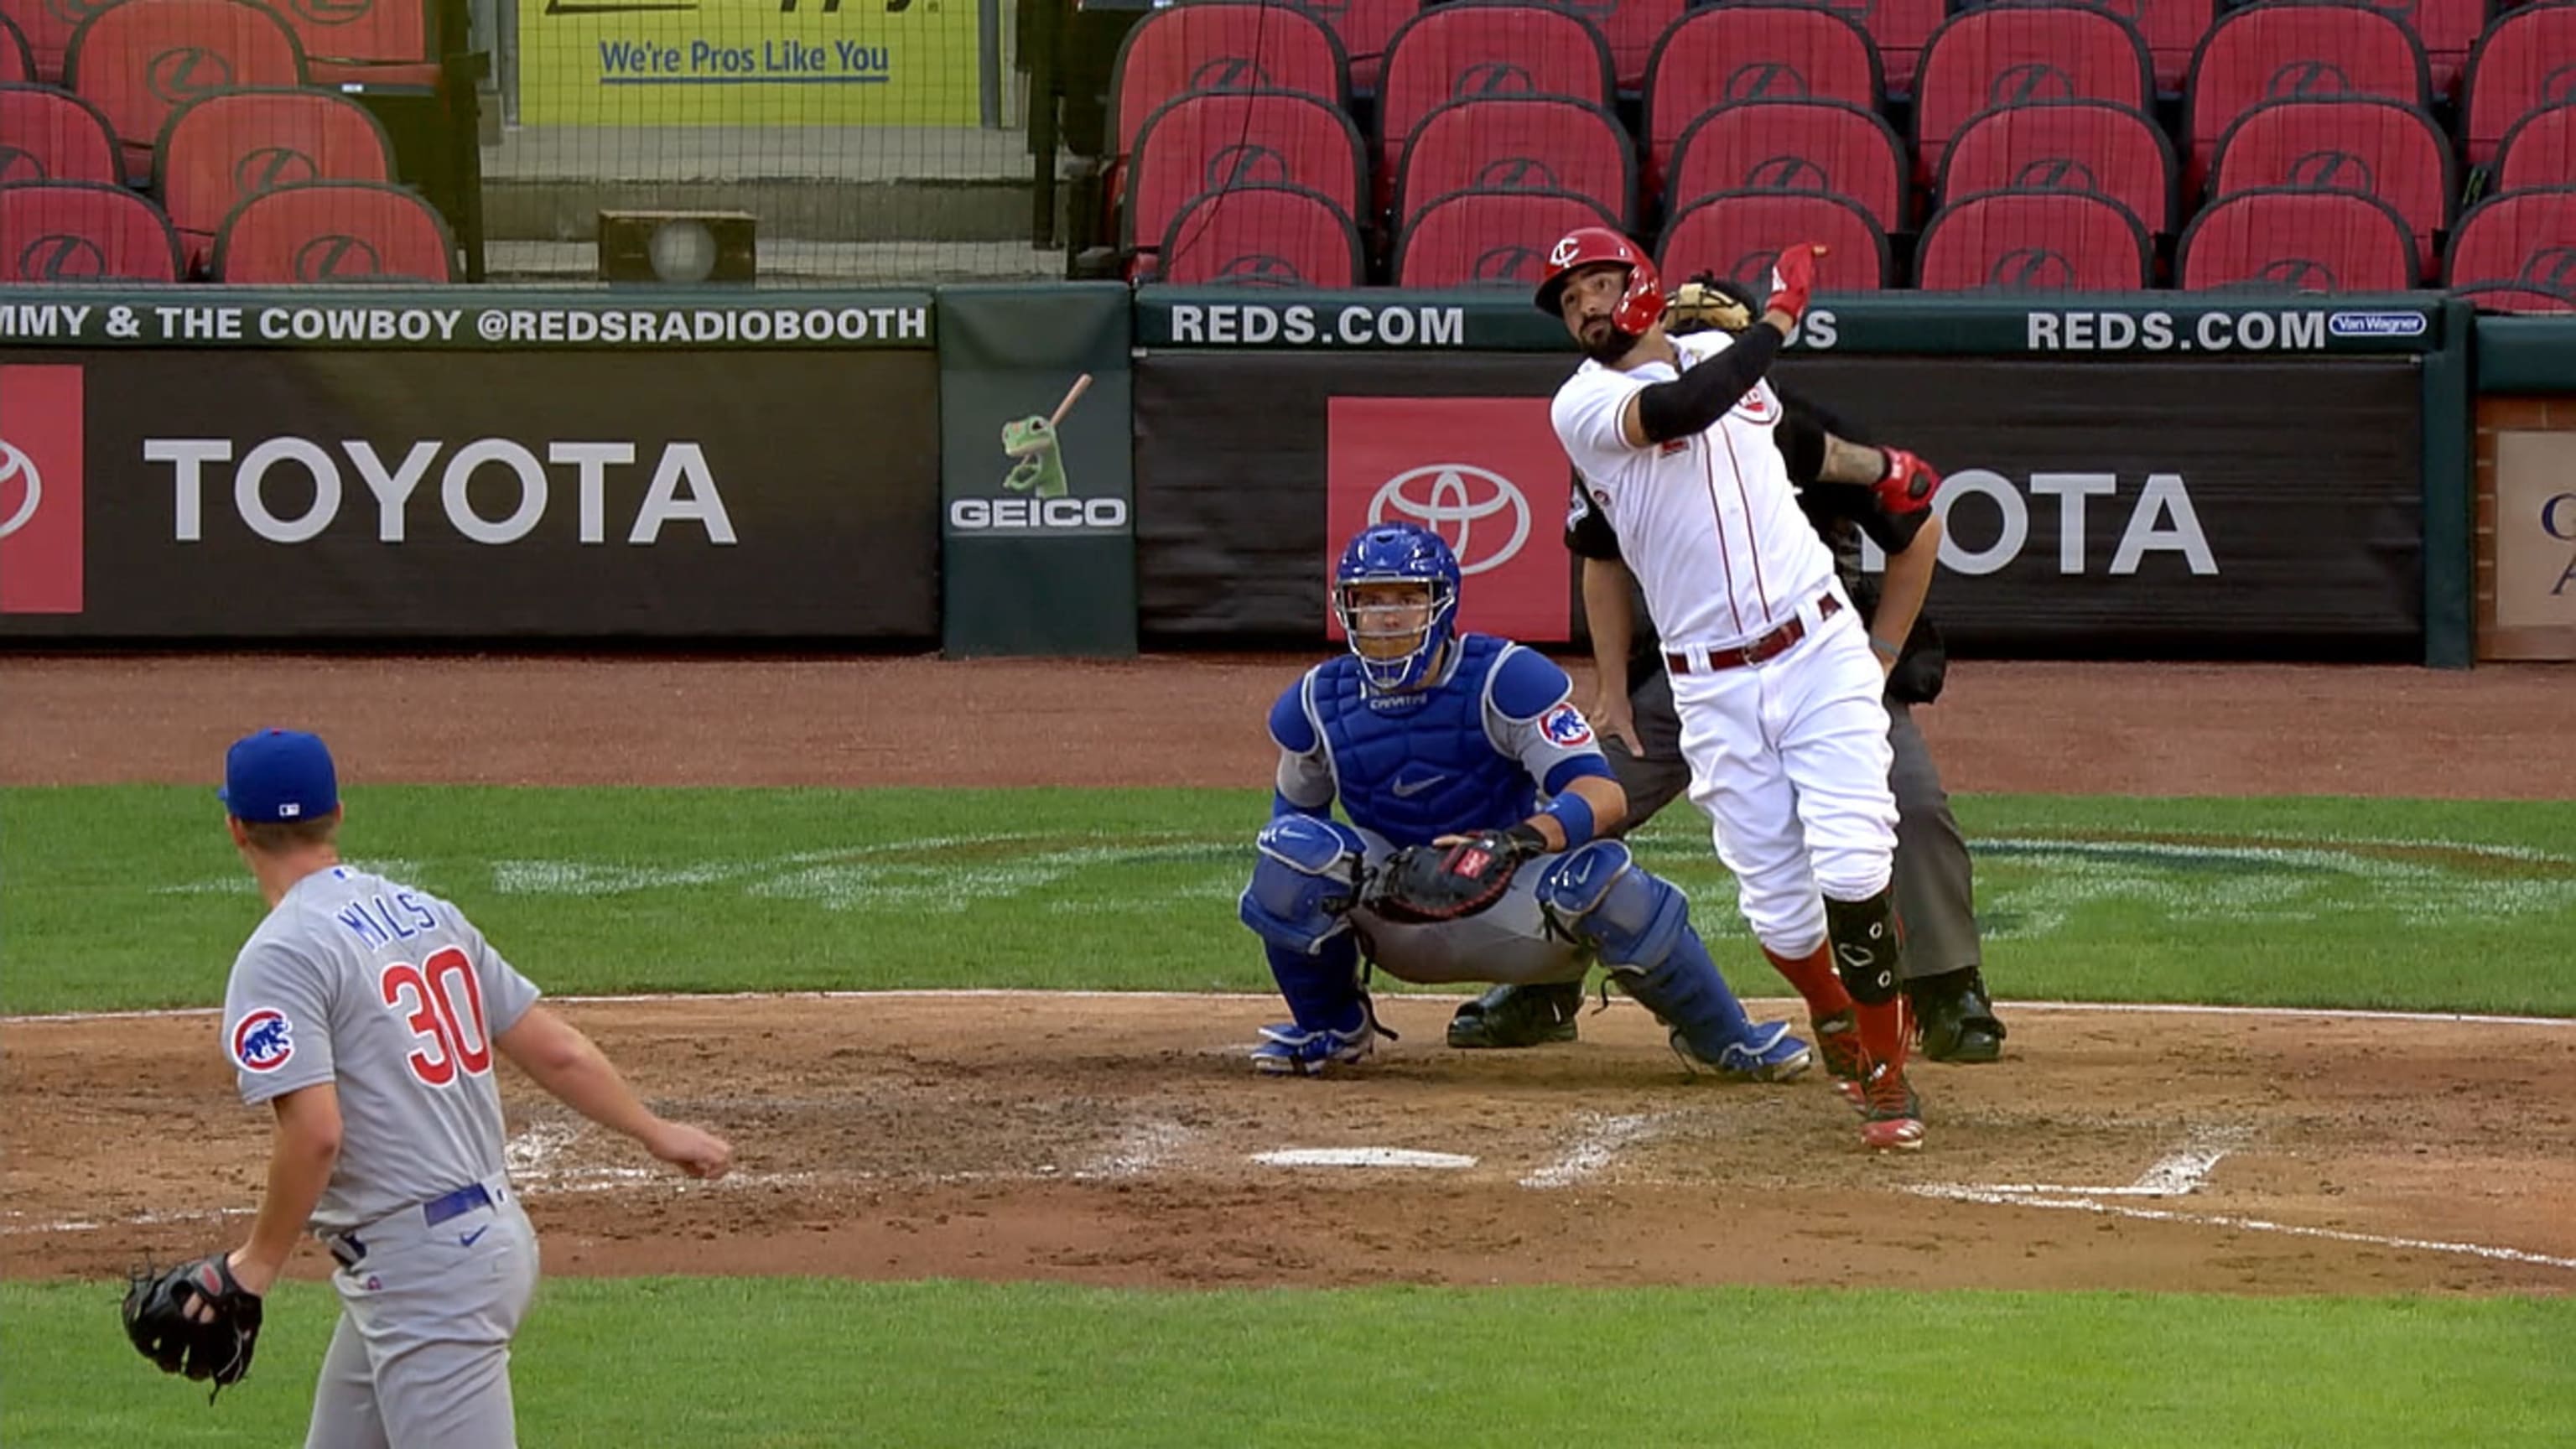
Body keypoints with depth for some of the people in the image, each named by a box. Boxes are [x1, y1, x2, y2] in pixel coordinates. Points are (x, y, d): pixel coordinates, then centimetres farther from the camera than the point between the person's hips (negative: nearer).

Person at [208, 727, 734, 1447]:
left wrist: (259, 1260, -11)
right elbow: (556, 1049, 14)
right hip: (493, 1233, 10)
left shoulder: (280, 955, -14)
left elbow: (314, 1131, -23)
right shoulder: (425, 914, 11)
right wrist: (656, 1132, 25)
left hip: (420, 1266, -10)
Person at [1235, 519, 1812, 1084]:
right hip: (1399, 925, 2)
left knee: (1601, 876, -33)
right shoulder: (1314, 705, -6)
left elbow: (1603, 794, -28)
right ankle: (1331, 1027, 2)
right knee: (1291, 847, -25)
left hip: (1515, 905, -2)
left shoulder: (1508, 679, -18)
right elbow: (1293, 810, 11)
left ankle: (1721, 1039, -7)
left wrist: (1520, 840, -48)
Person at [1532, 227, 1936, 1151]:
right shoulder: (1582, 405, -7)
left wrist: (1879, 470, 21)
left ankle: (1888, 1076, 0)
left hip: (1820, 651, 2)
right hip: (1714, 687, -2)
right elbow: (1680, 410, -26)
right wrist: (1780, 318, -17)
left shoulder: (1719, 352, 11)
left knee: (1852, 868, -13)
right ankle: (1834, 1016, 32)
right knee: (1777, 907, -1)